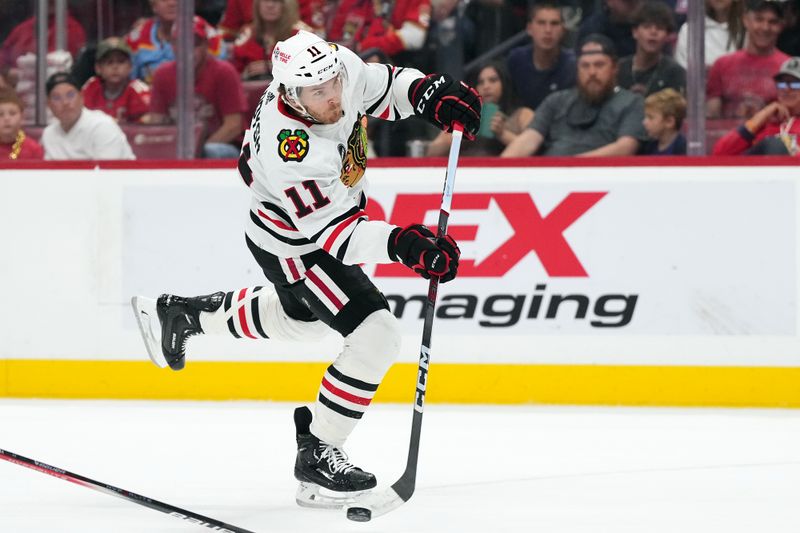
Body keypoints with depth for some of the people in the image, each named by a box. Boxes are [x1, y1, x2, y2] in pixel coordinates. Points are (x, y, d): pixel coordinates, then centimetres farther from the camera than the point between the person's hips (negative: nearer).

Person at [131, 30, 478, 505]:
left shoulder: (342, 66, -21)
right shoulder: (290, 151, -40)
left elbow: (382, 86, 1)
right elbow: (331, 233, -36)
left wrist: (432, 92, -17)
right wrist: (398, 243, -48)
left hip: (333, 207, 9)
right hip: (294, 247, -9)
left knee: (302, 319, 33)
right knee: (377, 336, -17)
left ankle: (179, 312, 50)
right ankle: (317, 454, -5)